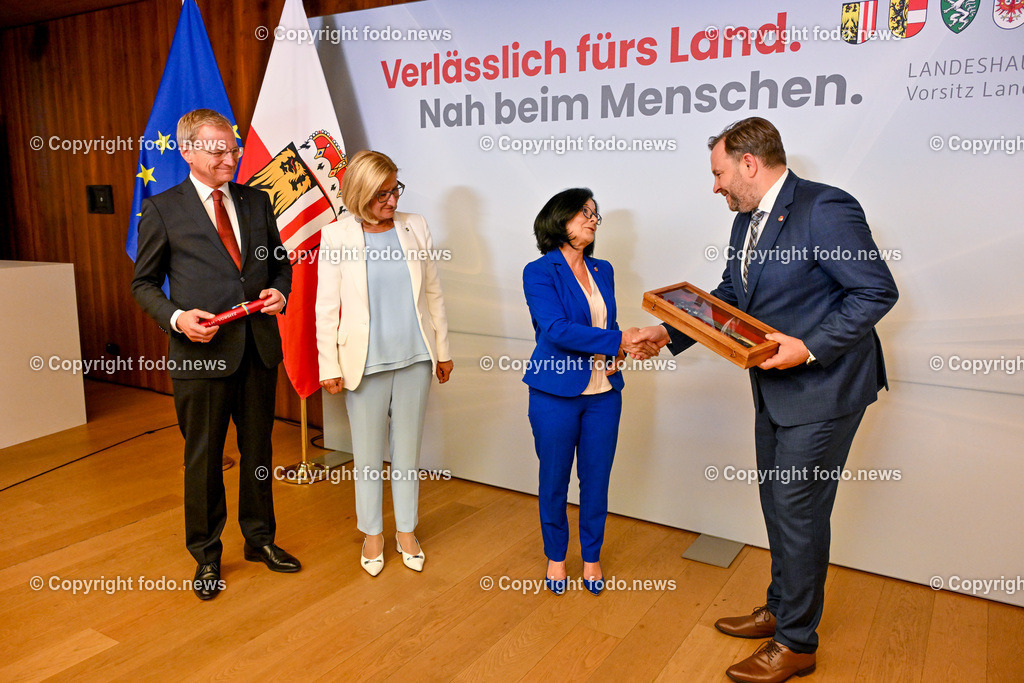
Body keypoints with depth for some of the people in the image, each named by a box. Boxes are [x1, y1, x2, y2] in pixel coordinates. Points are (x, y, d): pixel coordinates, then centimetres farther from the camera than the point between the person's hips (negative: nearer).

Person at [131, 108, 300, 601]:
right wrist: (177, 317, -15)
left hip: (259, 348, 4)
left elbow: (281, 261, 16)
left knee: (258, 450, 15)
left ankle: (260, 539, 34)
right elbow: (144, 282, 2)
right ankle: (206, 555, 28)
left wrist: (280, 289, -5)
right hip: (201, 352, -3)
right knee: (203, 458, 9)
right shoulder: (162, 210, -2)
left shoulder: (257, 201, 8)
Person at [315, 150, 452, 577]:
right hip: (366, 361, -2)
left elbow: (433, 293, 8)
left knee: (408, 448, 14)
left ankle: (406, 530, 31)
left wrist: (443, 349, 10)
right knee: (368, 453, 10)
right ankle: (372, 533, 30)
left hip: (415, 358, 3)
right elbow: (326, 308, -3)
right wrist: (330, 366, -5)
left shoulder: (415, 228, 3)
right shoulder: (336, 236, -5)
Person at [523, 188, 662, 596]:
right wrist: (619, 340, -23)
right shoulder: (539, 272, -8)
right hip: (556, 393, -4)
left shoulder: (603, 271, 11)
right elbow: (557, 329, -20)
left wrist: (616, 356, -5)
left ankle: (592, 558, 30)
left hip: (603, 393, 5)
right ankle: (556, 557, 30)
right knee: (554, 479, 9)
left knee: (596, 479, 11)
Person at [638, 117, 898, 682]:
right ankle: (780, 608, 38)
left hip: (822, 387, -9)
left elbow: (877, 291, -19)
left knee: (798, 512, 0)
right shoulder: (746, 220, 9)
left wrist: (810, 347, -25)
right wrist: (671, 334, 10)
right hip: (774, 388, 9)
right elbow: (729, 295, 17)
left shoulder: (824, 209, -19)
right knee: (778, 506, 19)